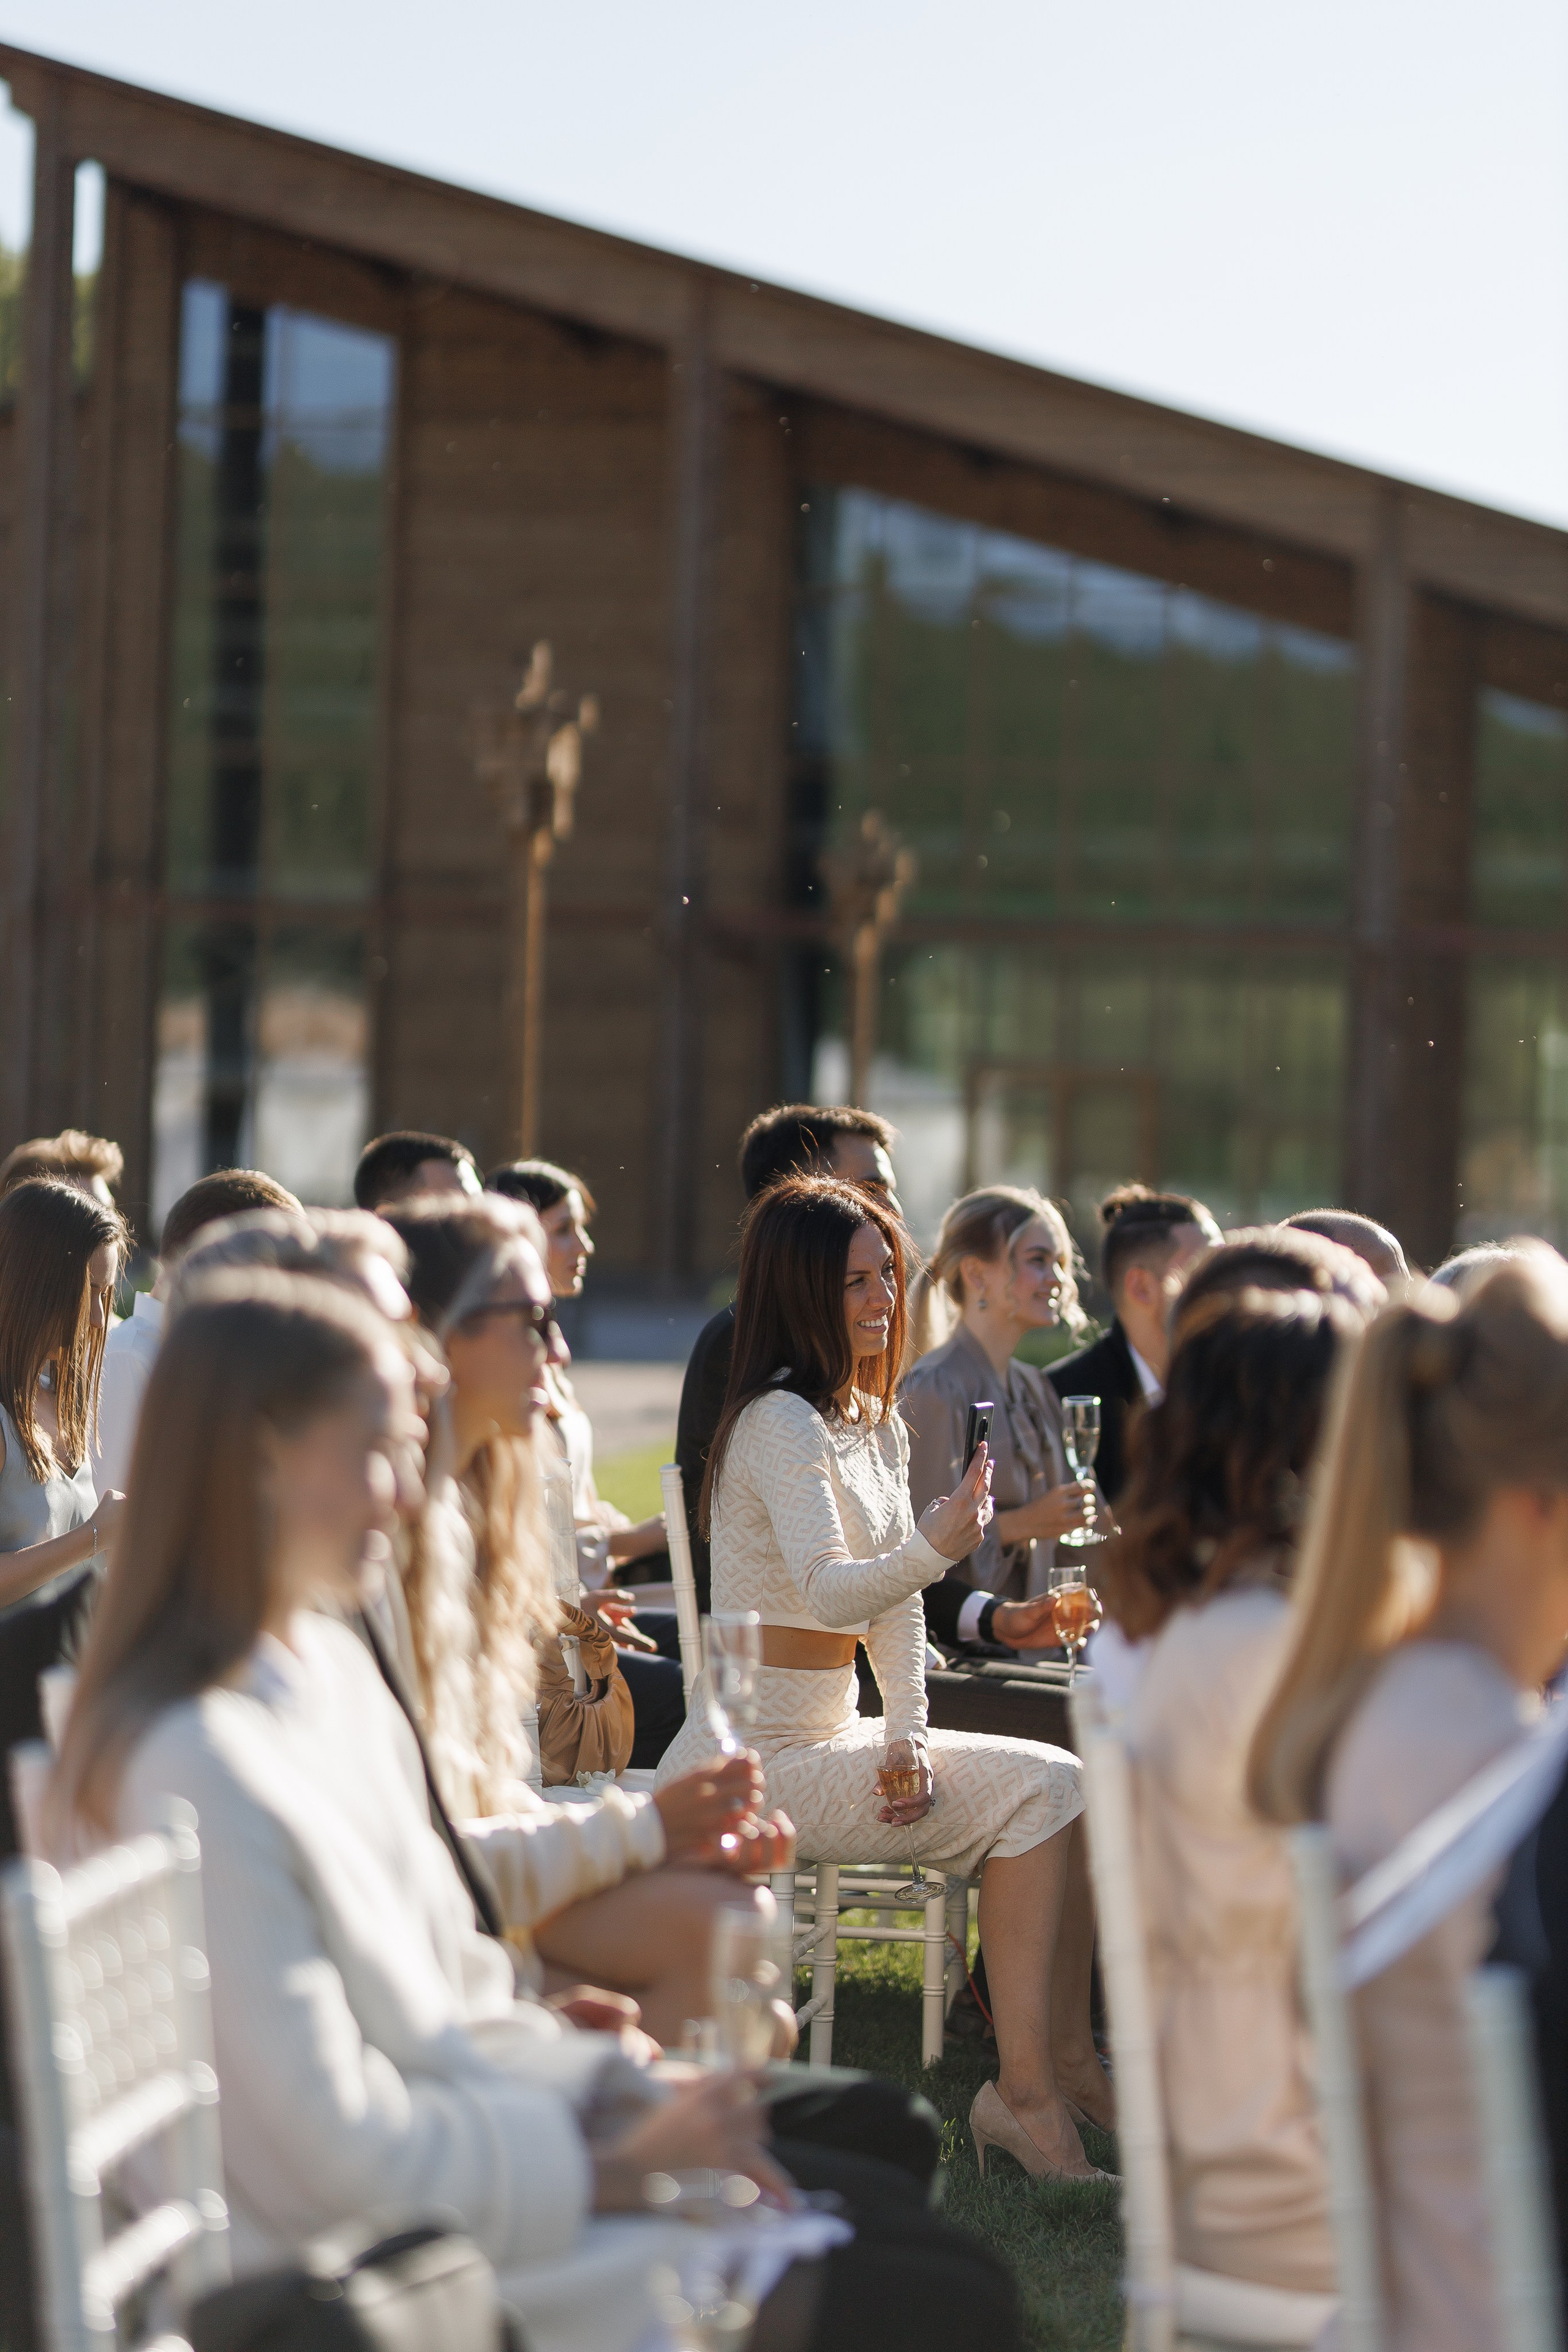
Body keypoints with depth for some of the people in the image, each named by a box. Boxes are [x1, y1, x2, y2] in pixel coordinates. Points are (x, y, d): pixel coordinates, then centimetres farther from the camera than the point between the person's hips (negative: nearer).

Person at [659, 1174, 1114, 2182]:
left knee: (1069, 1785, -5)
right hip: (758, 1760, -9)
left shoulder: (878, 1425, 14)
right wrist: (937, 1546, -45)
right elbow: (829, 1592, -28)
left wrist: (908, 1737, -1)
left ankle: (1065, 2062, -3)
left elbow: (895, 1603, 13)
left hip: (830, 1738, 9)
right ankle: (1024, 2092, -22)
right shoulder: (779, 1424, -15)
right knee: (1041, 1790, -20)